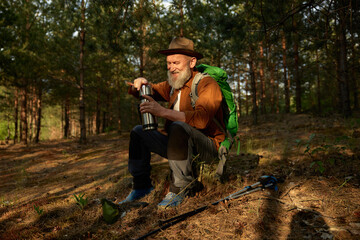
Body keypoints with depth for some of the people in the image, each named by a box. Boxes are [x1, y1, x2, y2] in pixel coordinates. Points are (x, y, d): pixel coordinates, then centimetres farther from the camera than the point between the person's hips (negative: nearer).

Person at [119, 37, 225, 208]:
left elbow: (201, 119, -32)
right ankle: (141, 186, 7)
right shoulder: (173, 86, 10)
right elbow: (135, 91, 18)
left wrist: (162, 111, -36)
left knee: (179, 127, -36)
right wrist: (141, 83, -7)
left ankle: (180, 188, -23)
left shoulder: (207, 84, -12)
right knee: (138, 132, 3)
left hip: (208, 146, -7)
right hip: (181, 143, 8)